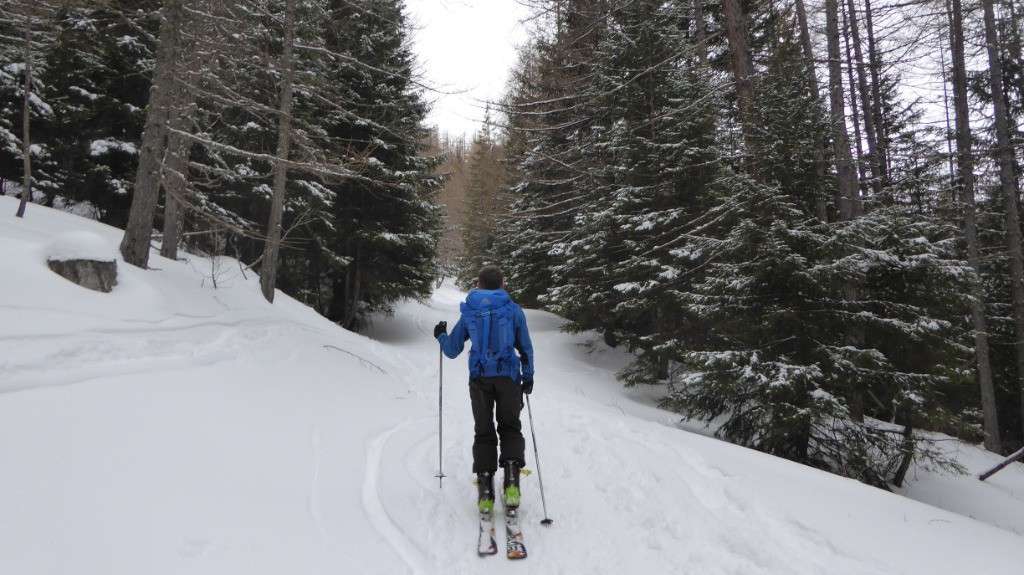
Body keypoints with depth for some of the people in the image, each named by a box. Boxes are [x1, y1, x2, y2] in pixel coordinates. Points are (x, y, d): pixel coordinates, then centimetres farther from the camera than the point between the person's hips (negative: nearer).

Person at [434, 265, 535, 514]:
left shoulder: (469, 311, 5)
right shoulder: (513, 310, 3)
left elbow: (452, 350, 8)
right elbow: (526, 348, 7)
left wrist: (441, 336, 29)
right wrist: (528, 377, 19)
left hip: (479, 379, 1)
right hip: (508, 377, -1)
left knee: (483, 432, 12)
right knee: (510, 428, 15)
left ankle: (485, 489, 6)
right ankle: (511, 480, -2)